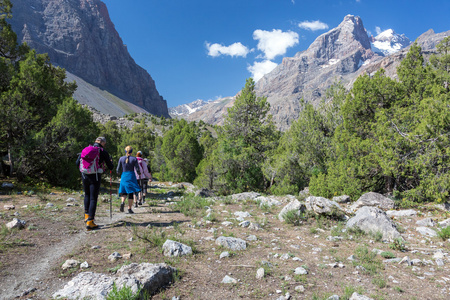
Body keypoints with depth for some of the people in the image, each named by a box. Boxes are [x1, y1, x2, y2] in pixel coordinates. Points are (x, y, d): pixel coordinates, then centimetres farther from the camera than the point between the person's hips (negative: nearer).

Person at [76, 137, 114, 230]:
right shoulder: (103, 152, -3)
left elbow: (77, 164, 10)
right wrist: (111, 161, 22)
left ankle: (87, 216, 25)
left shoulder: (85, 149, 9)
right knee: (93, 198, 1)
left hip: (84, 176, 4)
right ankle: (90, 222, -2)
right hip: (95, 177, -4)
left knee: (87, 195, 25)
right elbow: (111, 167, 2)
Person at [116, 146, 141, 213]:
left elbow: (118, 169, 5)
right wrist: (139, 173, 16)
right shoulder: (134, 159, -4)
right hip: (132, 176, -2)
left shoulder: (121, 158, 1)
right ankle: (129, 209, 3)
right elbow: (137, 169, -5)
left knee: (124, 191, 15)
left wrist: (118, 172, 28)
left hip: (124, 176, 2)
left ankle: (123, 202, -15)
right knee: (131, 193, 5)